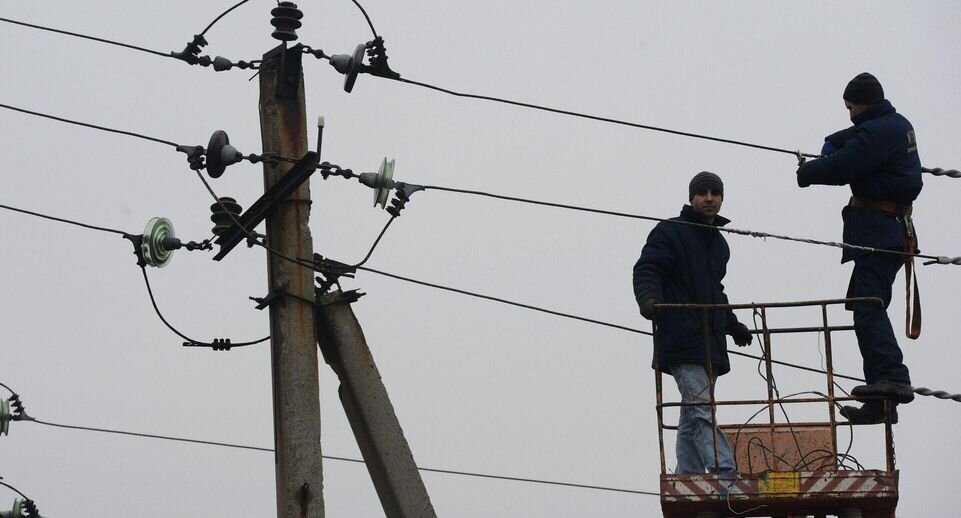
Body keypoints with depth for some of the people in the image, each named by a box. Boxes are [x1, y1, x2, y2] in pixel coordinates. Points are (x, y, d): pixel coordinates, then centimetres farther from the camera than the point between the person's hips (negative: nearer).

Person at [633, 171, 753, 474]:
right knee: (701, 409, -18)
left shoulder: (719, 244, 23)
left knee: (692, 416, 9)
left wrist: (733, 326, 39)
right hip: (682, 342, -8)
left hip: (710, 343, 8)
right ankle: (725, 473, -29)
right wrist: (649, 299, -30)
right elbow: (646, 270, -11)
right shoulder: (670, 232, -1)